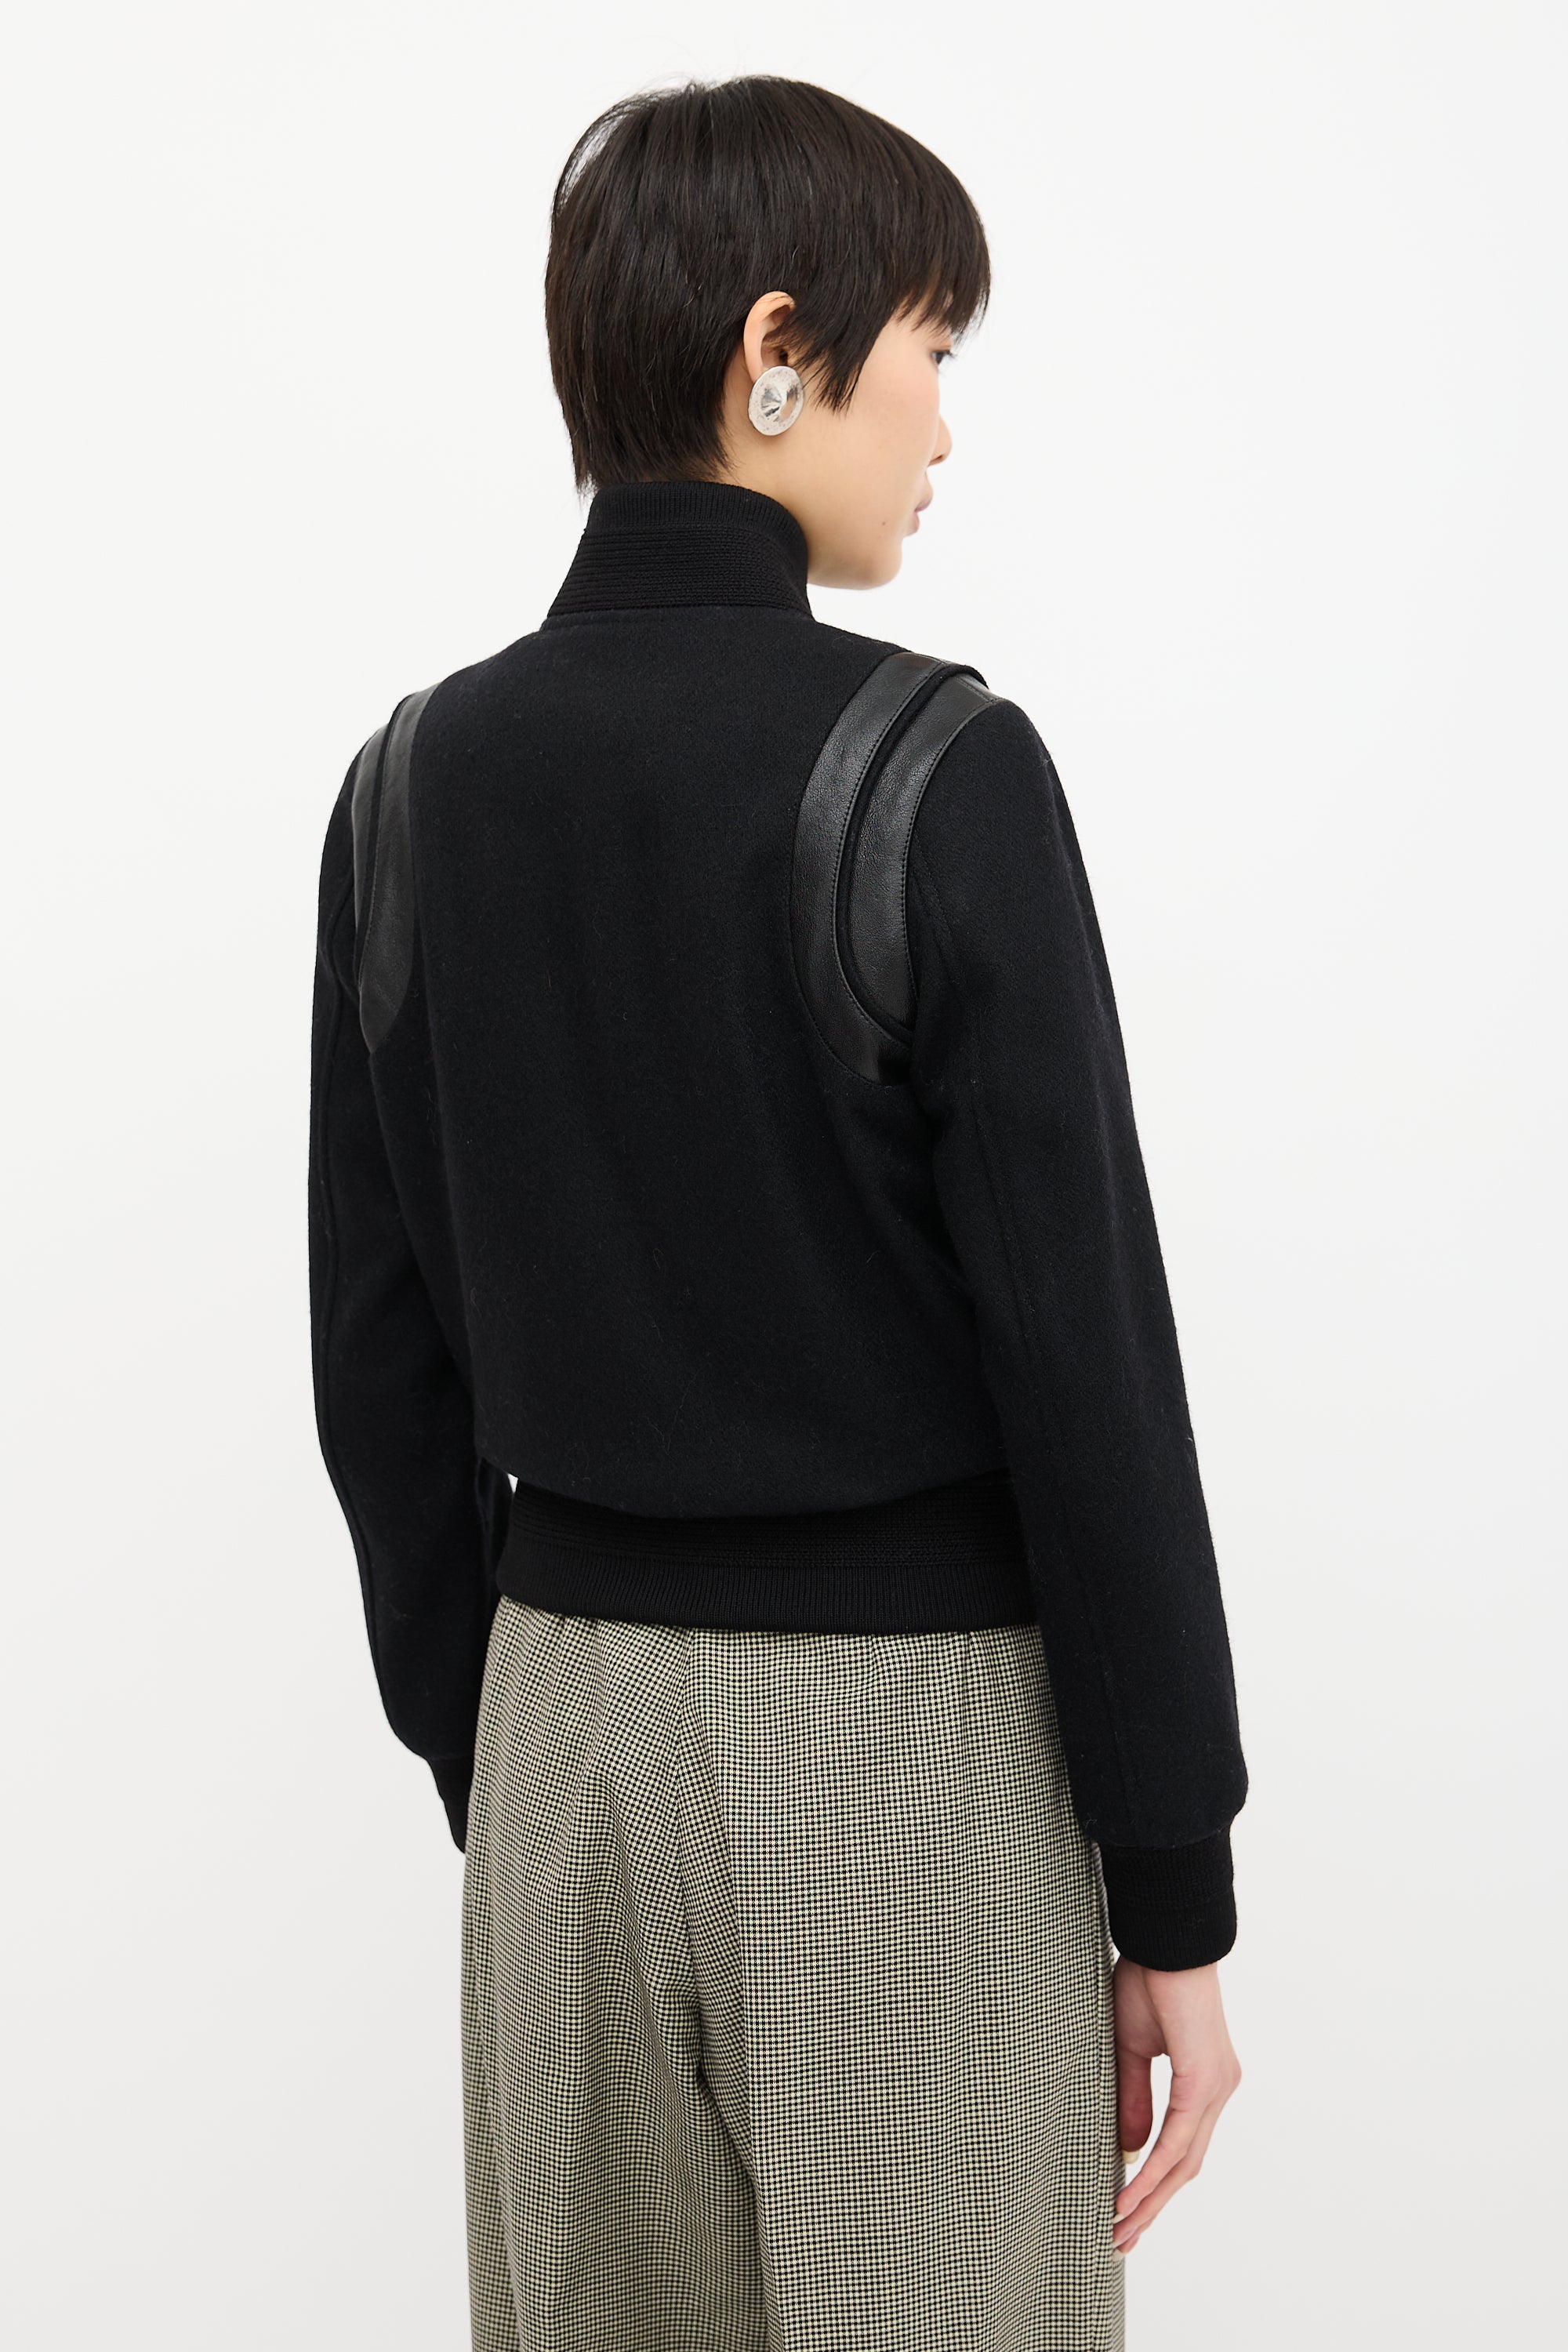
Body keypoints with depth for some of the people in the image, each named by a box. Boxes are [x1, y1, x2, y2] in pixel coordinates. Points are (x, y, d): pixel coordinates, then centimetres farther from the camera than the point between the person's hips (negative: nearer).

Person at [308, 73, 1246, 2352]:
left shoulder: (418, 780, 2)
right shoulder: (937, 771, -14)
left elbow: (381, 1366, 6)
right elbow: (1086, 1357, -14)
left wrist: (481, 1757, 16)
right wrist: (1176, 1896, -6)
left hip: (568, 1711, 6)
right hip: (905, 1729, -5)